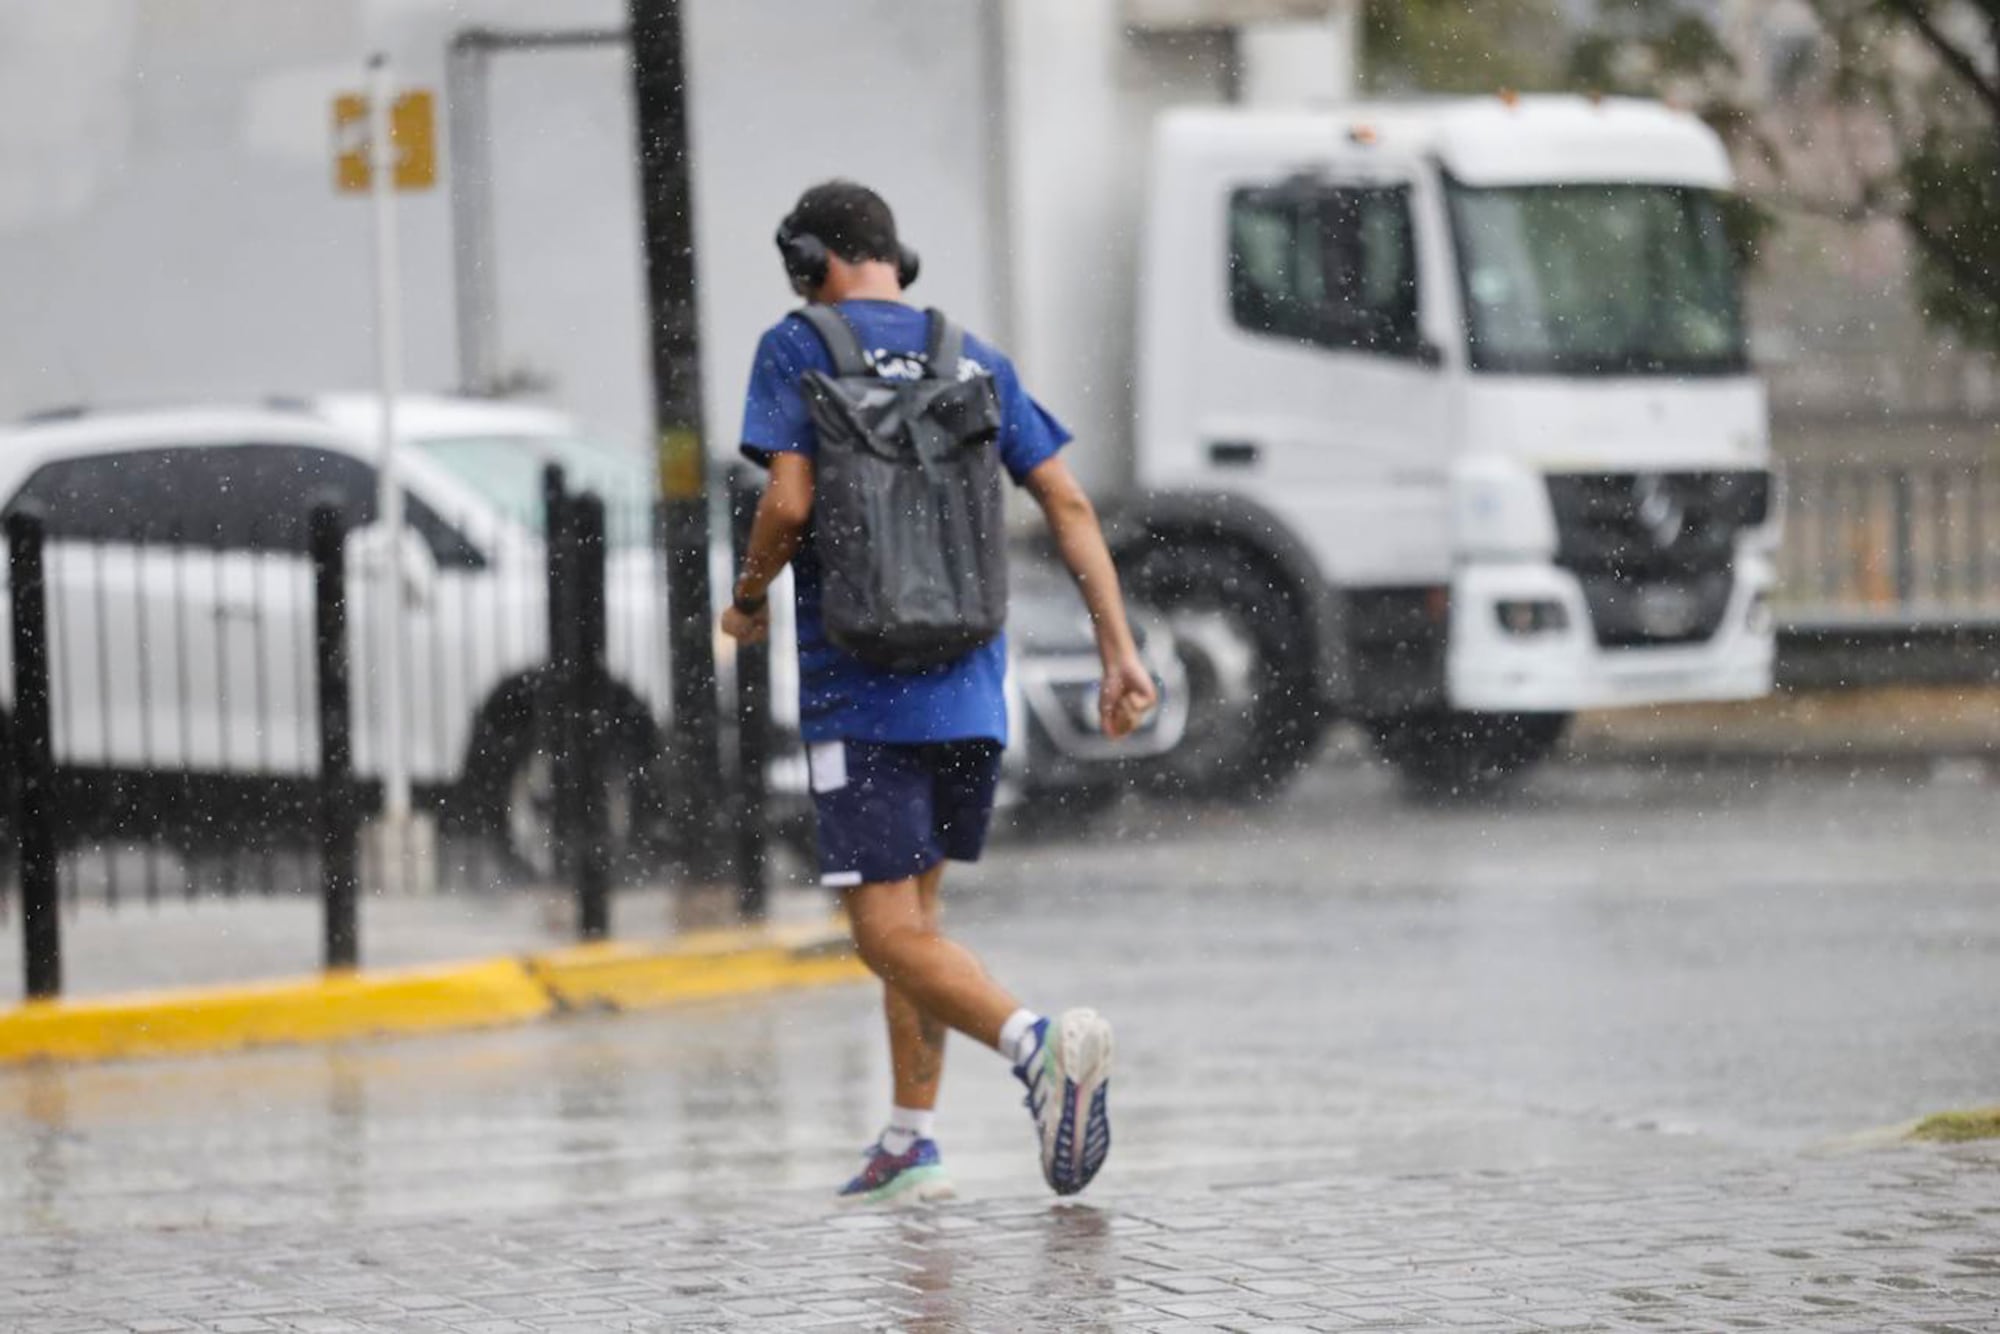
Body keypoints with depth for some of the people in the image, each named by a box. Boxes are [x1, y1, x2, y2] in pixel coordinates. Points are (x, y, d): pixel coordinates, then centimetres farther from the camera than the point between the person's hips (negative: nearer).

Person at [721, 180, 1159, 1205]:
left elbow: (789, 504, -13)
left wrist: (749, 599, 5)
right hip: (971, 690, 6)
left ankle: (1038, 1042, -32)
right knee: (913, 911, 19)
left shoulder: (796, 350, -2)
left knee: (891, 934, -7)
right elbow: (1067, 503, 5)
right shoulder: (974, 360, 12)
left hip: (857, 688, -6)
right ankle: (910, 1147, 17)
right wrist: (1119, 650, 4)